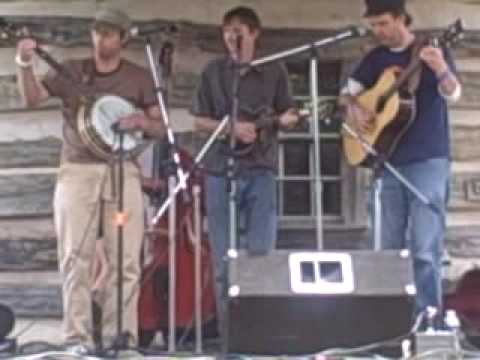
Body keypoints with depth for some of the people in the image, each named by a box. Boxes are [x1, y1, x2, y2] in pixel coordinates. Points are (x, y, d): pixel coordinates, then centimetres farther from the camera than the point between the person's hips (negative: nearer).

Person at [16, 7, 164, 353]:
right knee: (76, 257, -4)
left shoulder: (139, 77, 9)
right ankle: (78, 336, 1)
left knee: (126, 260, -2)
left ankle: (120, 335, 6)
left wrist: (142, 121, -13)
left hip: (123, 171, 1)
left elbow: (160, 128, 9)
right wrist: (25, 64, -17)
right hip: (77, 171, 0)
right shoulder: (71, 70, 9)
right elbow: (33, 97, -2)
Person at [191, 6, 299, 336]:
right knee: (224, 259, 2)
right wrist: (231, 128, -10)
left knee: (261, 252, -6)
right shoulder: (213, 71, 7)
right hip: (220, 170, 1)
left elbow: (286, 117, 9)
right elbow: (200, 122, 6)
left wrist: (287, 119, -14)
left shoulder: (275, 71, 7)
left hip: (261, 169, -1)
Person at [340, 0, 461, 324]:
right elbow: (348, 92, 18)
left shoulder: (432, 51, -4)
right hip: (390, 162, 6)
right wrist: (355, 109, -5)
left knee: (425, 247, -10)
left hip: (428, 161, -6)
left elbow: (453, 94, -17)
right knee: (391, 245, 10)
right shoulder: (376, 58, 11)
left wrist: (441, 70, -39)